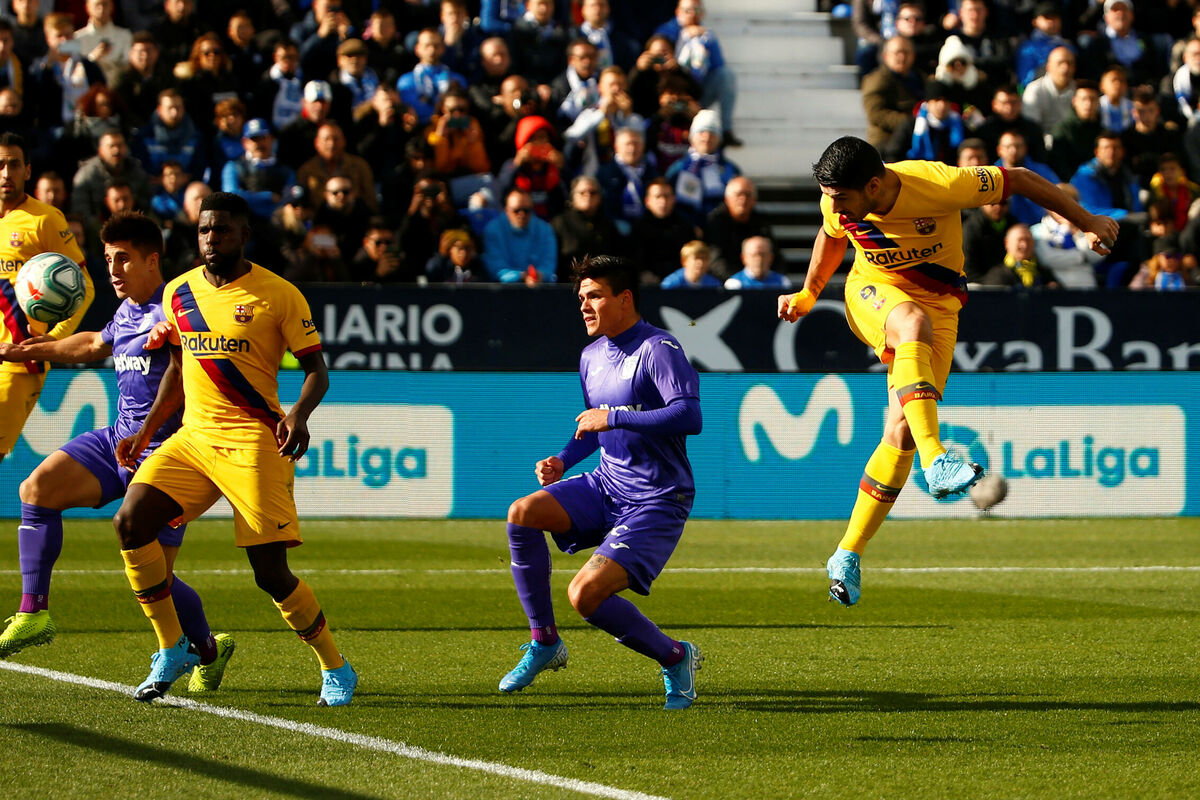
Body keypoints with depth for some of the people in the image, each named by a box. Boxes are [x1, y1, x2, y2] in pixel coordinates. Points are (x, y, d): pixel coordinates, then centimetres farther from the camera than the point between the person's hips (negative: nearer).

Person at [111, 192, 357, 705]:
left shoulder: (279, 295, -5)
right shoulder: (179, 293, 11)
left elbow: (316, 370, -2)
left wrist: (299, 414, -22)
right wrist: (145, 432, 19)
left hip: (255, 443, -5)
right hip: (192, 437, 5)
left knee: (270, 571, -12)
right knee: (130, 522, -15)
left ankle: (336, 669, 8)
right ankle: (171, 651, -2)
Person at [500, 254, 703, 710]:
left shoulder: (658, 349, -15)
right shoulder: (592, 356, 12)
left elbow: (689, 416, -29)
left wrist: (614, 417, -25)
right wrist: (562, 462, 9)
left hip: (656, 502, -8)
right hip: (606, 486, 8)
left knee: (586, 594, -22)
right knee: (522, 514, -15)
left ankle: (676, 658, 2)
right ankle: (545, 643, -2)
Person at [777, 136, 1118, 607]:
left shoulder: (939, 184, -27)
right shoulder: (838, 206, -14)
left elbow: (1017, 180, -14)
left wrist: (1087, 222, -8)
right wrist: (808, 295, 11)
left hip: (938, 303, -1)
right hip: (872, 293, 1)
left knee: (902, 431, -14)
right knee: (913, 323, -38)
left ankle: (847, 557, -4)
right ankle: (936, 464, -48)